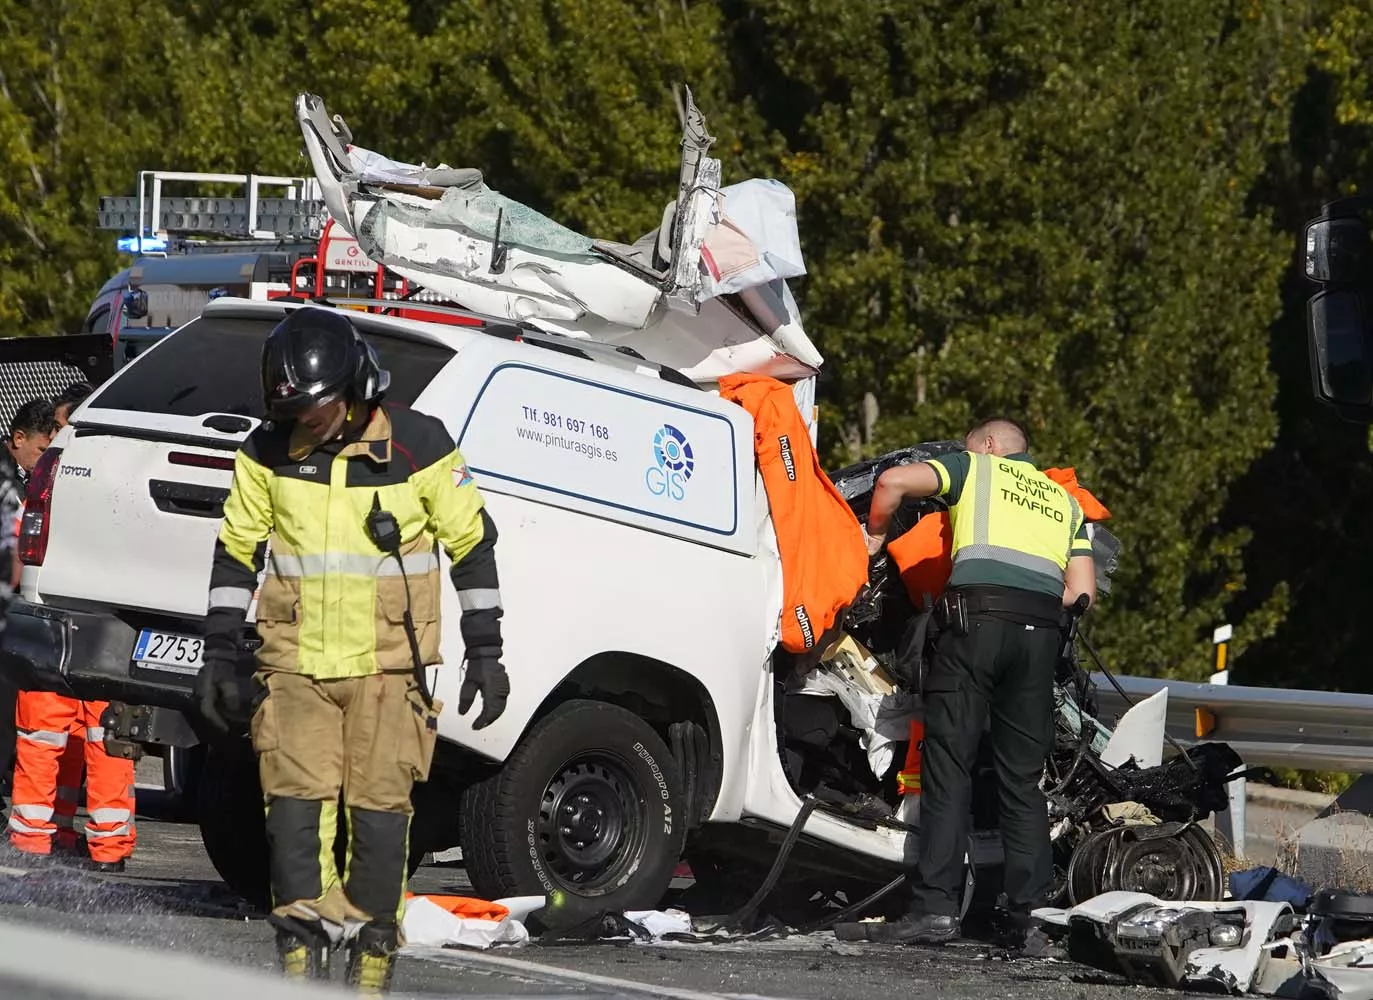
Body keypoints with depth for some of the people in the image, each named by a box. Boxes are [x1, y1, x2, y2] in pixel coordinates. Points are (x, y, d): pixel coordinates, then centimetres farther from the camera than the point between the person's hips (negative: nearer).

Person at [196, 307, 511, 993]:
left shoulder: (418, 447, -5)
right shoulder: (267, 454, 2)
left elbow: (471, 544, 2)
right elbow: (236, 552, 12)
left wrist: (485, 652, 2)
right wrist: (220, 654, 10)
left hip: (388, 664, -2)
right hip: (295, 662, 2)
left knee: (379, 808, -4)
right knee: (295, 804, -7)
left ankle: (372, 945, 7)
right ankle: (301, 949, -2)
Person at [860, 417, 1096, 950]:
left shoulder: (976, 466, 18)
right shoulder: (1064, 501, 29)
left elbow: (893, 481, 5)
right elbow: (1083, 590, 18)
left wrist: (876, 533, 21)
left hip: (978, 613, -4)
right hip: (1042, 630, 4)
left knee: (949, 765, -4)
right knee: (1022, 779, 7)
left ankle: (935, 906, -13)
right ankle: (1027, 917, 0)